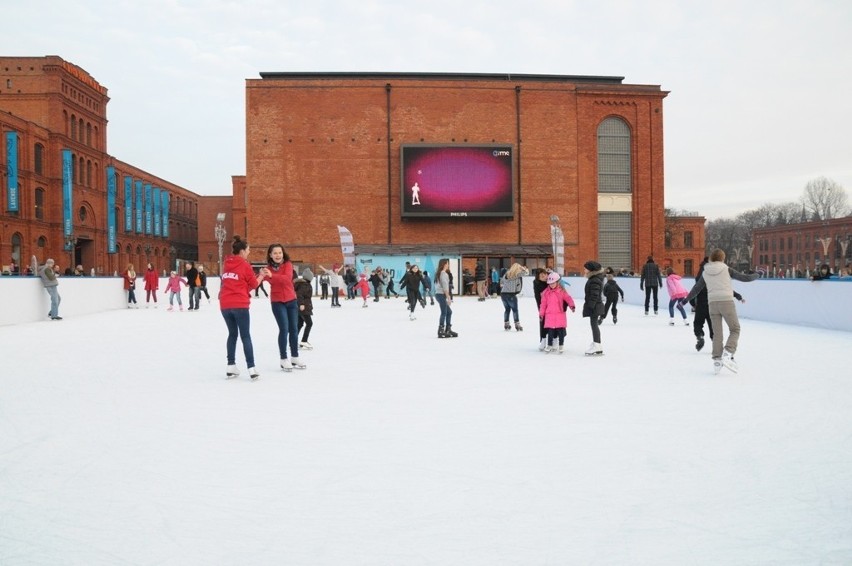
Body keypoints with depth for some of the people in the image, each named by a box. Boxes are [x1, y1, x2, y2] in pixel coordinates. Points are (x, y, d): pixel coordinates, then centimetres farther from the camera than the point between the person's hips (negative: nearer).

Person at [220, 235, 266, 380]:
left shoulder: (226, 264, 12)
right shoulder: (245, 265, -5)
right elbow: (253, 284, 2)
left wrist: (257, 275, 17)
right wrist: (261, 276, 19)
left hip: (225, 305, 5)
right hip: (240, 305, -5)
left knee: (232, 334, 15)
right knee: (245, 336, -1)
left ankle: (231, 367, 13)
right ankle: (251, 369, -5)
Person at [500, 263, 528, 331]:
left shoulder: (506, 274, 11)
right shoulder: (517, 274, -7)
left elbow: (501, 282, 21)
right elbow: (526, 272, -3)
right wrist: (523, 268, 14)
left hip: (503, 294, 6)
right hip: (511, 294, -6)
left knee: (507, 309, 18)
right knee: (515, 310, 5)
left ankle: (506, 324, 20)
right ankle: (517, 325, 4)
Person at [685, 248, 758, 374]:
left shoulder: (705, 273, 9)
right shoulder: (727, 270, 1)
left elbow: (696, 289, 14)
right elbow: (744, 278, 7)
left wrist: (685, 300, 26)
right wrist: (756, 275, 27)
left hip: (713, 304, 3)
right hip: (727, 302, -3)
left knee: (717, 333, 10)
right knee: (735, 330, 7)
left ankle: (717, 360, 3)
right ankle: (727, 355, -13)